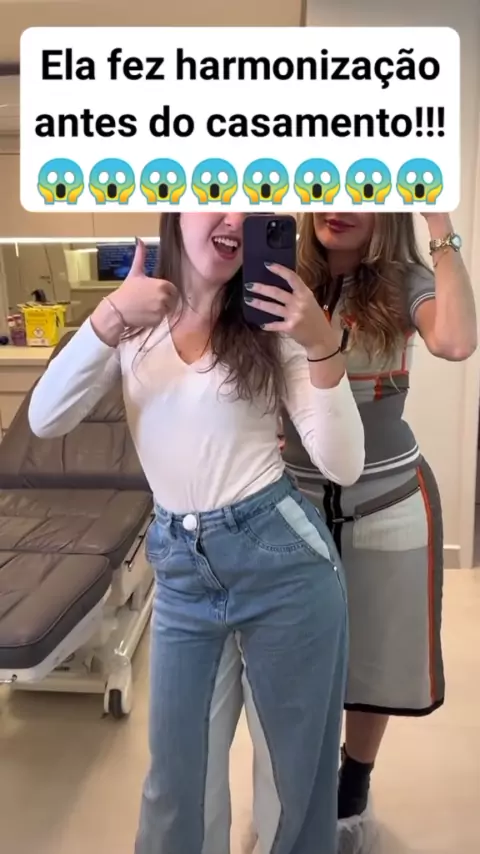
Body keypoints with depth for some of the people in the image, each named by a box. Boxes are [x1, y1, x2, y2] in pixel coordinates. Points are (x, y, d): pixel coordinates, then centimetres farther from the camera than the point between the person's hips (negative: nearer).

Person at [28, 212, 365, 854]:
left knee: (295, 765, 15)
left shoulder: (271, 327, -2)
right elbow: (46, 420, -8)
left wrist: (321, 344, -20)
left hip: (280, 556, -2)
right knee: (178, 769, 16)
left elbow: (343, 467, -9)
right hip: (181, 574, 2)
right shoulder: (137, 321, 6)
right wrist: (110, 317, -18)